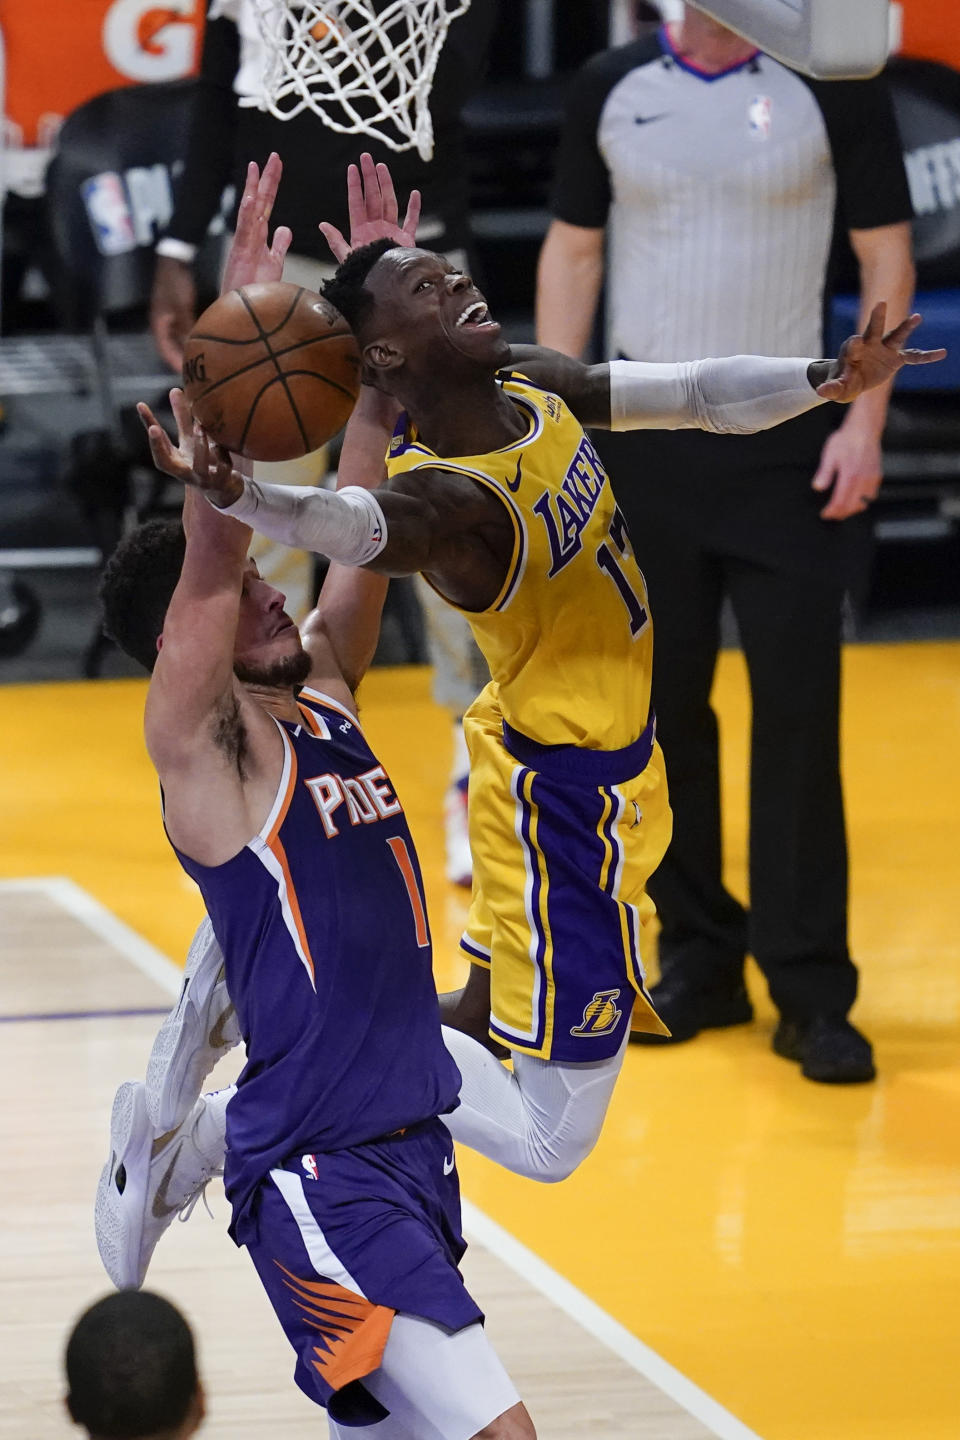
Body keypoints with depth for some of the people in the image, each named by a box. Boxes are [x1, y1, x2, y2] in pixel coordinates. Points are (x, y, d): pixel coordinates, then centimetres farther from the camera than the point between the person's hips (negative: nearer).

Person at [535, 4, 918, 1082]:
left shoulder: (832, 90, -2)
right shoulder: (610, 88, 5)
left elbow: (886, 257, 0)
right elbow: (572, 253, 10)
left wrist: (864, 422, -7)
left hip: (789, 442, -2)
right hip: (642, 436, 3)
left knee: (799, 709, -6)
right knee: (662, 705, 6)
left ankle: (811, 993, -1)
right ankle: (699, 959, 19)